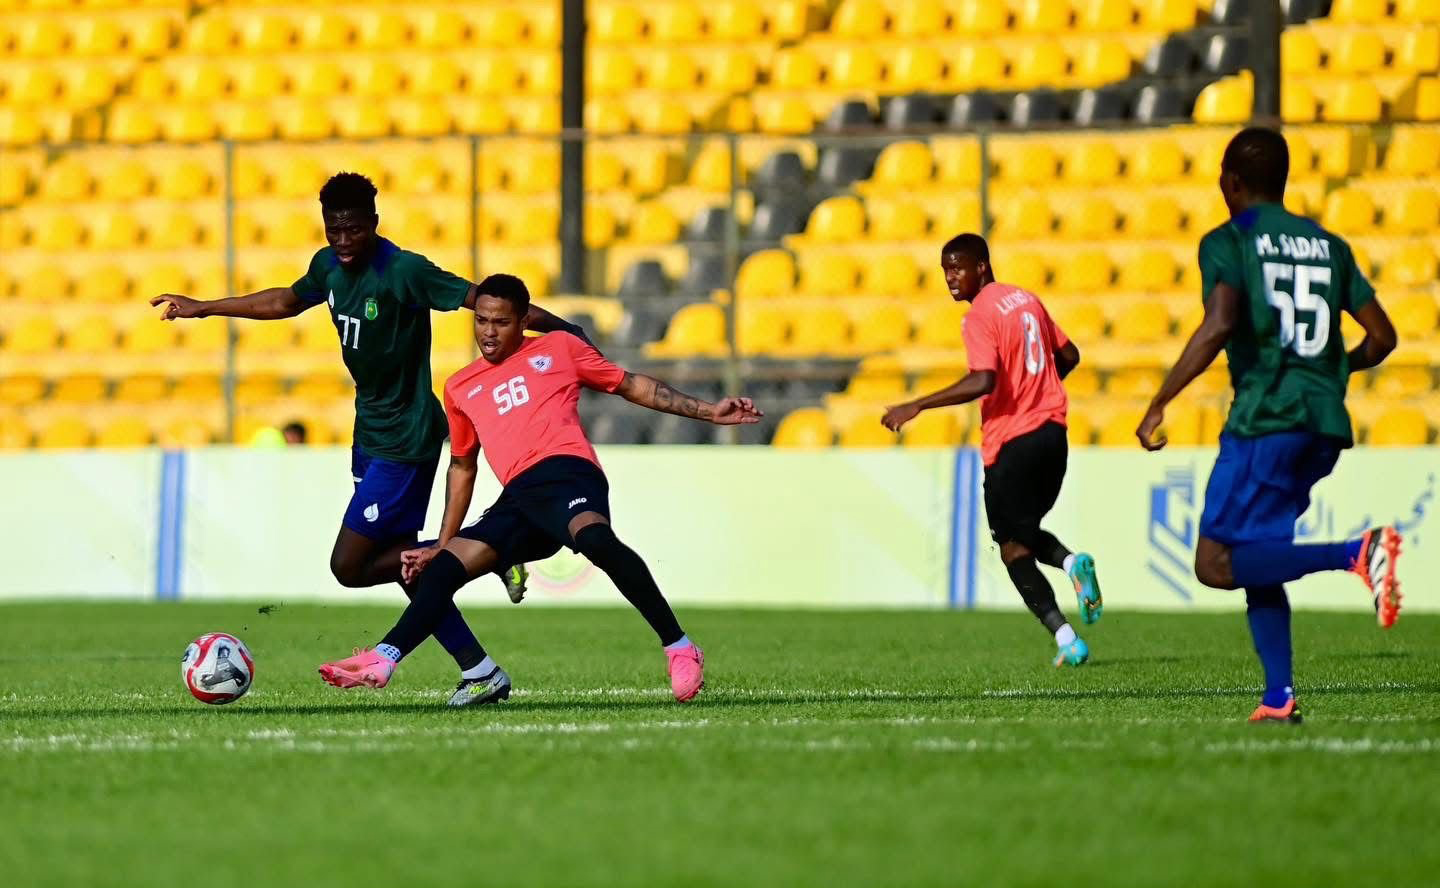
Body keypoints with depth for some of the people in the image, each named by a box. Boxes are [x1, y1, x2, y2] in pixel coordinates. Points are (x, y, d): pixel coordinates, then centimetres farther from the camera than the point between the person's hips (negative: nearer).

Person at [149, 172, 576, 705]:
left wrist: (559, 328, -33)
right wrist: (202, 308, 30)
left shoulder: (405, 272, -20)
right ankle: (477, 670, 15)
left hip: (405, 440, -8)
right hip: (370, 434, 8)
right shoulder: (329, 266, 4)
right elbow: (286, 302, 23)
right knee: (401, 563, 9)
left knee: (349, 567, -10)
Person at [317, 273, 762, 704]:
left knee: (594, 537, -35)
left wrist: (706, 411, 12)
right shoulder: (460, 388, 28)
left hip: (566, 471, -6)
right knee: (445, 566, -7)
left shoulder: (558, 349, 17)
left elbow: (633, 386, 20)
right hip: (518, 497, 6)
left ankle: (679, 648, -35)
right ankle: (382, 661, -6)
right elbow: (462, 467, 35)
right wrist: (442, 544, 30)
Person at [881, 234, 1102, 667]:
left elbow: (983, 381, -26)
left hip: (1011, 442, -8)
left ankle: (1066, 639, -10)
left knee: (1014, 550, 1)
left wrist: (917, 406, -24)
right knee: (1026, 532, 24)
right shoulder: (1026, 299, 12)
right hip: (1052, 432, 8)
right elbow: (1069, 356, 21)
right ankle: (1071, 562, -7)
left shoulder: (981, 315, -13)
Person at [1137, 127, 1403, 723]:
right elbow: (1381, 337, 16)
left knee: (1216, 564, -8)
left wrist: (1158, 405, -14)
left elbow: (1218, 327, -18)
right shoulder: (1328, 245, 17)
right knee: (1254, 563, 15)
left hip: (1266, 417, -7)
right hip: (1326, 425, 7)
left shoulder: (1228, 242, -1)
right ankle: (1279, 697, 2)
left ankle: (1357, 553, -25)